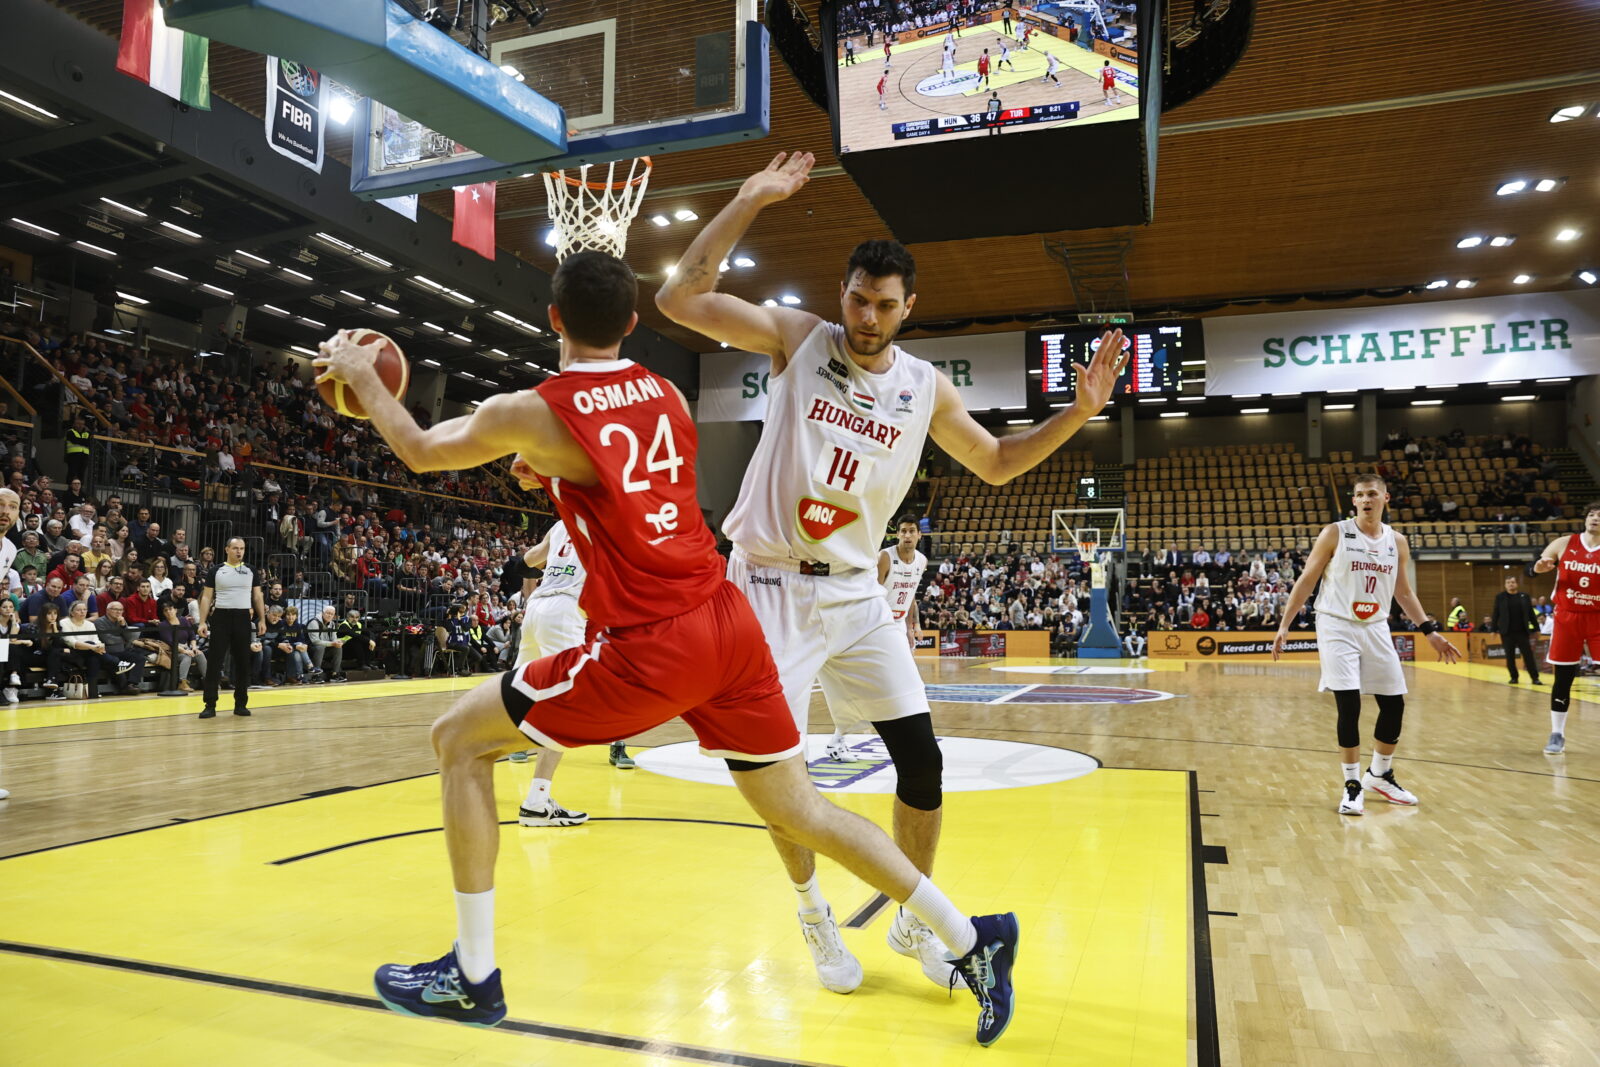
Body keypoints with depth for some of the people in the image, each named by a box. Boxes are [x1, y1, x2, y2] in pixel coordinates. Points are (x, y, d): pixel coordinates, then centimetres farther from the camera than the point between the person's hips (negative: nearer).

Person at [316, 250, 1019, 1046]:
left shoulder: (531, 413, -5)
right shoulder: (667, 396, 9)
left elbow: (421, 453, 13)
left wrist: (359, 377, 28)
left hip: (648, 648, -6)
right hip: (728, 623, 6)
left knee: (459, 740, 12)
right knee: (797, 810, 18)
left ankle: (472, 976, 18)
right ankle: (973, 941, 24)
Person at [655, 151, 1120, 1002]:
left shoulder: (926, 387, 4)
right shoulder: (798, 338, -4)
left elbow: (996, 463, 15)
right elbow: (680, 299, -11)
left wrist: (1077, 412, 3)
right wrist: (748, 203, -16)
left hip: (854, 591, 3)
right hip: (770, 584, -3)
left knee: (922, 757, 0)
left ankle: (914, 921, 22)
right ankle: (814, 915, 23)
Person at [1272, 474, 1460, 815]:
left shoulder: (1397, 541, 6)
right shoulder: (1335, 534, -6)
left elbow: (1403, 593, 16)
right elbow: (1306, 580, -4)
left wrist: (1430, 631, 10)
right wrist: (1284, 624, -9)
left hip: (1376, 629, 5)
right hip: (1338, 627, -5)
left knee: (1394, 704, 7)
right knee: (1349, 705, -10)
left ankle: (1379, 775, 28)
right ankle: (1352, 785, 3)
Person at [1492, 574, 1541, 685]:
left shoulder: (1524, 596, 5)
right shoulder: (1499, 597, 3)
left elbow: (1531, 614, 7)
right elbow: (1495, 614, 3)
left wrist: (1536, 628, 4)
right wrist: (1494, 629, 0)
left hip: (1522, 632, 0)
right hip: (1507, 633, 0)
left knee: (1528, 655, -1)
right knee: (1510, 657, 5)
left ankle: (1535, 677, 4)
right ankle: (1514, 677, 14)